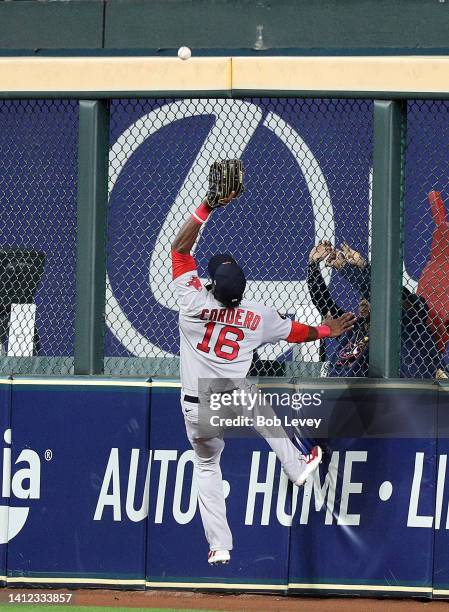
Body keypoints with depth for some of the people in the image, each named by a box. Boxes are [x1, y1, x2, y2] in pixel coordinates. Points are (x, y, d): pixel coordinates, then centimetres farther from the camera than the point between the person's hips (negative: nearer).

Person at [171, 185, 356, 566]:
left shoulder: (194, 303, -18)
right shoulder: (258, 317, -11)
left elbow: (180, 248, -10)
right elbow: (295, 332, 9)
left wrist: (207, 207, -13)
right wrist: (327, 331, 28)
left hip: (198, 412, -1)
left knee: (207, 467, 20)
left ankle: (219, 546, 15)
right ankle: (297, 467, 50)